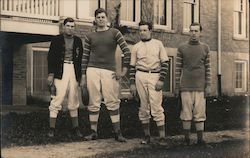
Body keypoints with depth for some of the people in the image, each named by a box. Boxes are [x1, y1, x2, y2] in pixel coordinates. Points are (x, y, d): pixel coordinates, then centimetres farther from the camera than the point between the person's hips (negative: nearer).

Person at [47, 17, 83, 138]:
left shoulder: (78, 41, 14)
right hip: (60, 72, -3)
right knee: (57, 100, -7)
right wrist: (51, 74, -7)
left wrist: (80, 76, 9)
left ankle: (75, 128, 14)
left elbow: (81, 58, 15)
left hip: (74, 71, 4)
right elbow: (50, 57, 1)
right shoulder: (57, 40, 4)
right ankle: (52, 129, -2)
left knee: (74, 101, 7)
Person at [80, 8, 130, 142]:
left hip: (109, 71, -2)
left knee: (113, 103, -3)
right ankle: (93, 132, 9)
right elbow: (85, 57, 13)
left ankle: (117, 132, 1)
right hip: (92, 70, 2)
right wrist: (83, 76, 7)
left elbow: (126, 51, 2)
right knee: (94, 103, 3)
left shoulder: (114, 33, 6)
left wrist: (124, 70, -4)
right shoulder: (90, 36, 12)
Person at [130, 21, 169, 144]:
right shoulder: (136, 47, 12)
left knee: (156, 107, -9)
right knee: (144, 107, 3)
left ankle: (162, 136, -6)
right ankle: (146, 136, 11)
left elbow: (165, 63, 3)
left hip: (155, 76, -2)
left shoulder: (158, 44, 8)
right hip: (140, 76, 2)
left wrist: (161, 80, -7)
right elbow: (132, 66, 12)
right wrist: (132, 83, 5)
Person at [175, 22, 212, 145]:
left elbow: (208, 68, 6)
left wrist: (208, 86, -1)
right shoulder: (182, 48, 4)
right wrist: (176, 86, 1)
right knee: (186, 112, 1)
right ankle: (186, 138, 9)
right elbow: (178, 68, 4)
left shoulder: (205, 48, 7)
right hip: (186, 86, 0)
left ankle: (200, 138, 6)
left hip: (200, 86, 1)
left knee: (200, 112, 0)